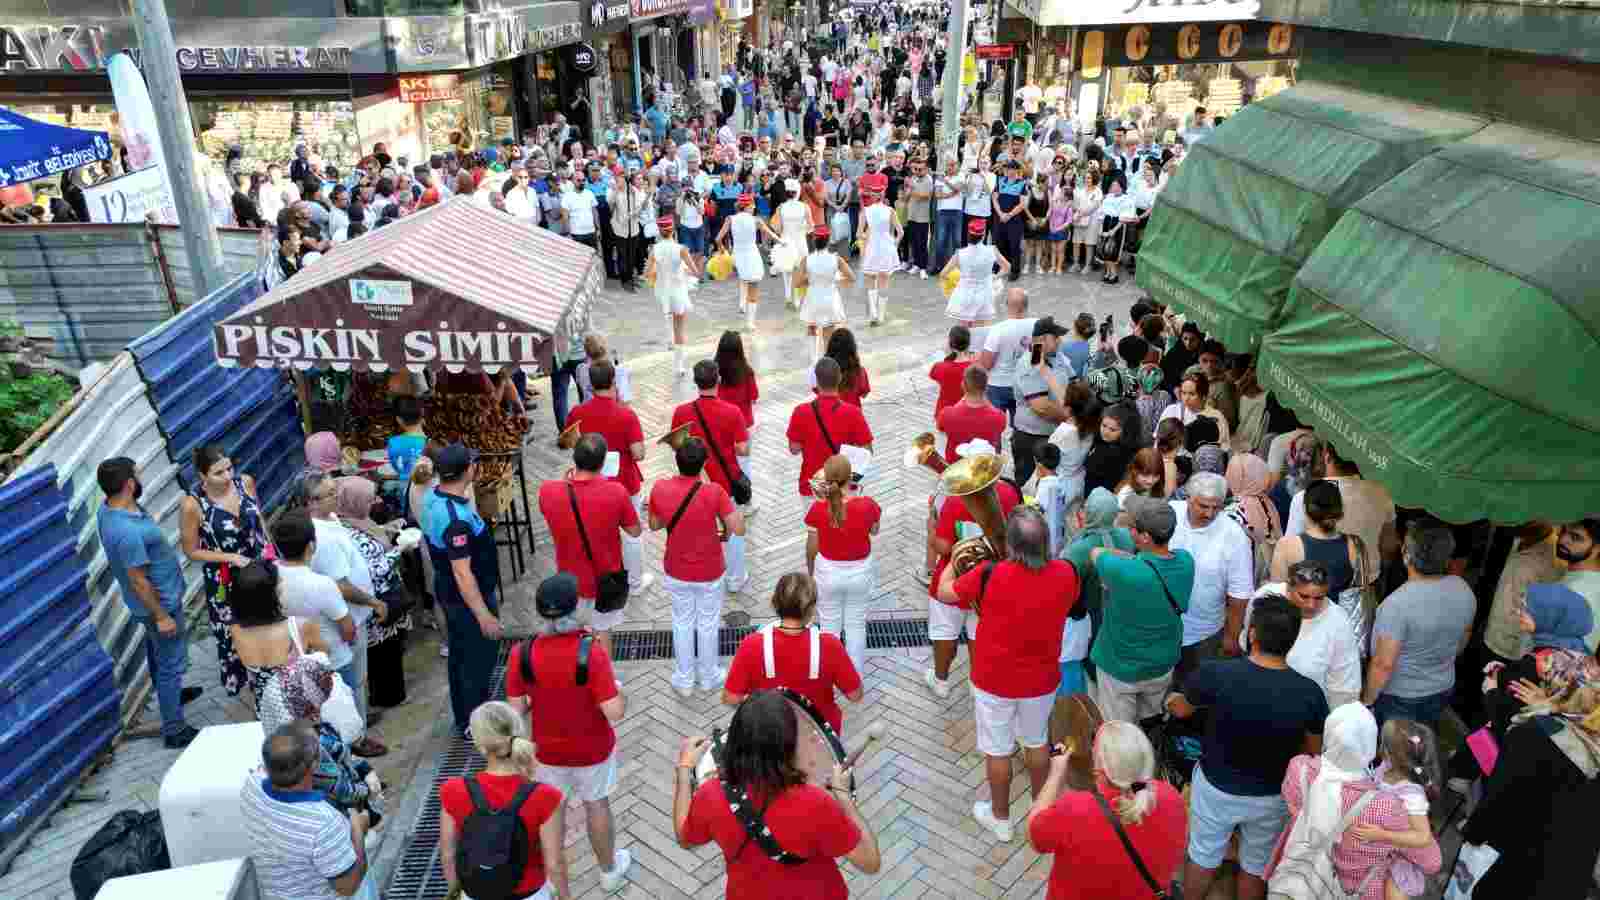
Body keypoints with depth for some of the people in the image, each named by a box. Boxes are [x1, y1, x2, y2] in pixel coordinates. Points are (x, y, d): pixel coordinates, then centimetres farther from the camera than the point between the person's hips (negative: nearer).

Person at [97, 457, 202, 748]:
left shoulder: (108, 509, -7)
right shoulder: (128, 532, -37)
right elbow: (138, 581, -28)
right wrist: (161, 616, -17)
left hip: (153, 599, 9)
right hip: (160, 602, -9)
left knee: (158, 653, 30)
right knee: (171, 664, 6)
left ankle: (168, 693, 54)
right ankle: (174, 730, 20)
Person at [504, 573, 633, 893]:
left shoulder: (521, 654, -21)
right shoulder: (592, 651, -28)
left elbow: (517, 710, -10)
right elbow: (614, 712, -26)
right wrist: (620, 691, -5)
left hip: (548, 749, 2)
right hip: (593, 749, -1)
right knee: (596, 804, 22)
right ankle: (609, 871, 44)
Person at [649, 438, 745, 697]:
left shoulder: (660, 489, -16)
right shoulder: (713, 492, -26)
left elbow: (654, 525, 0)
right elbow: (739, 529, -22)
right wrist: (724, 507, -5)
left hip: (676, 572, 2)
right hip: (710, 573, -2)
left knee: (682, 624, 21)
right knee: (708, 624, 19)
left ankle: (684, 681, 34)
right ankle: (708, 677, 38)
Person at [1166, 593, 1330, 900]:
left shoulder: (1215, 674, -28)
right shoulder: (1309, 693, -24)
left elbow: (1181, 710, -6)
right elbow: (1313, 752, -6)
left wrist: (1172, 701, 18)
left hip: (1216, 788, -1)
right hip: (1272, 796, 1)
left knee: (1203, 856, 24)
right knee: (1256, 865, 26)